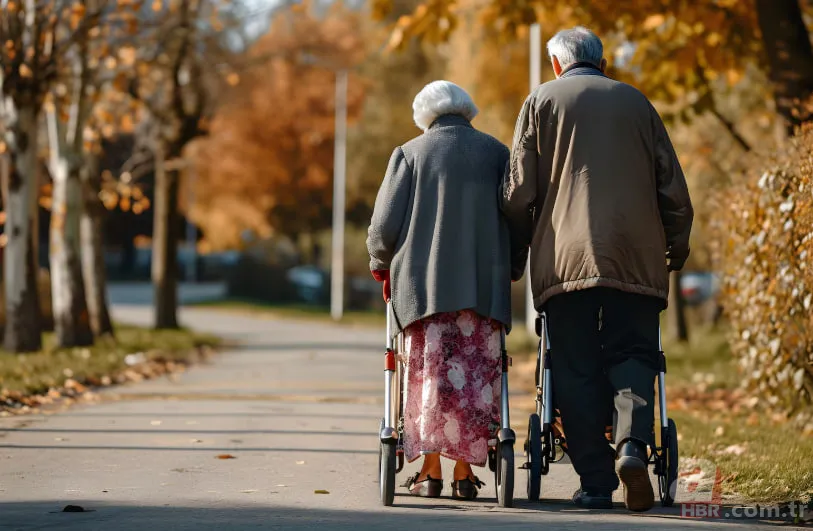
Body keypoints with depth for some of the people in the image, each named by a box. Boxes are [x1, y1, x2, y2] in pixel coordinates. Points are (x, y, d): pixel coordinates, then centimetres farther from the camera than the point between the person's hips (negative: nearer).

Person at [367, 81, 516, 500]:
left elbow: (384, 226, 2)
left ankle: (431, 471, -1)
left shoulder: (410, 153, 6)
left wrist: (381, 264, 21)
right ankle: (464, 472, 2)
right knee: (476, 378, 4)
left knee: (429, 374, 2)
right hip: (483, 287, 1)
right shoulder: (496, 153, 11)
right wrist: (509, 269, 22)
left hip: (424, 284, -1)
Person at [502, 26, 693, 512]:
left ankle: (596, 481, -2)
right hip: (636, 256, 1)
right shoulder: (636, 102, 14)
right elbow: (673, 186, 11)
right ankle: (633, 443, -22)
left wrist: (525, 244, 17)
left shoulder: (542, 101, 9)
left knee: (577, 371, 2)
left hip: (565, 257, -1)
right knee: (632, 354, 4)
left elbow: (519, 193, 2)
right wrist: (677, 246, 24)